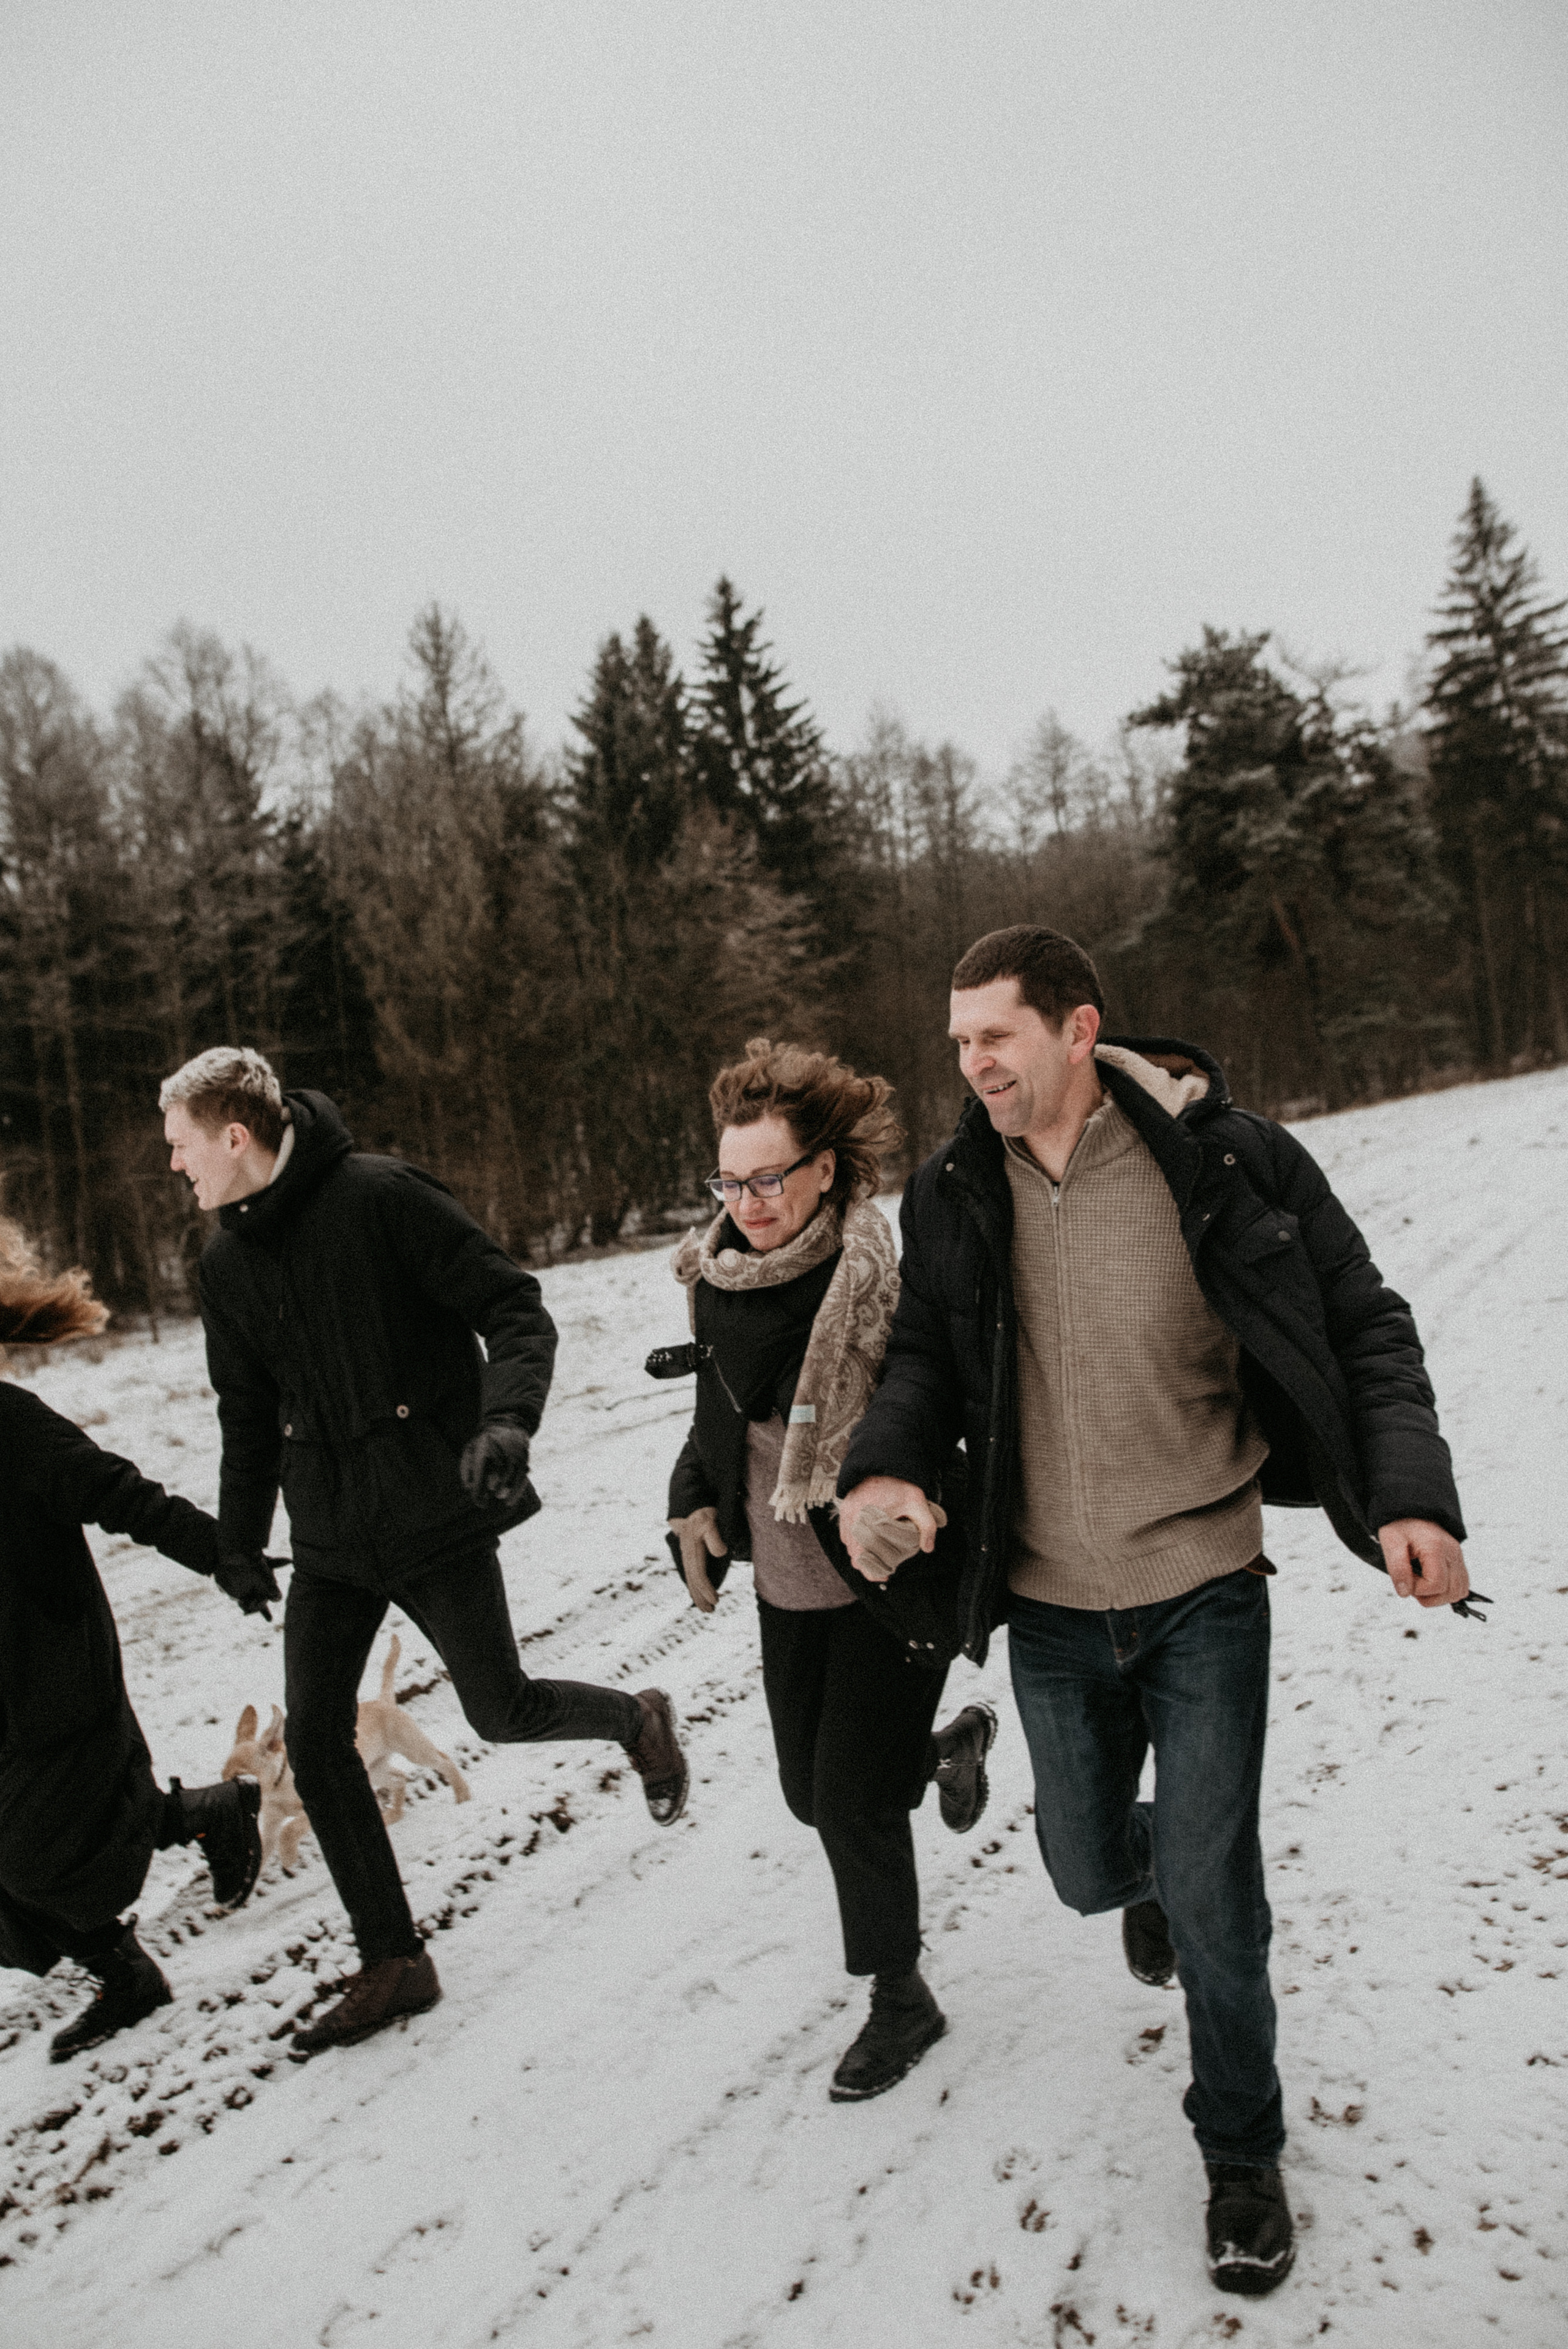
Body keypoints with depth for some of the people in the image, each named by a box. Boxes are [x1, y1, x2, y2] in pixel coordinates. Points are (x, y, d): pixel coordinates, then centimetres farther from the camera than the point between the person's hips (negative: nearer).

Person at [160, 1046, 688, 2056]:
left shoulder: (380, 1196, -15)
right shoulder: (228, 1260, 6)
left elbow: (516, 1309, -15)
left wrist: (506, 1421, -30)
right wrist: (239, 1535, 24)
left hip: (436, 1515, -6)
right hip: (331, 1537, 7)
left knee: (503, 1712, 1)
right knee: (315, 1740, 4)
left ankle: (638, 1721, 34)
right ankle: (395, 1963, 19)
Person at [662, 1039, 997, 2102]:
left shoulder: (887, 1275, -22)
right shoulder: (716, 1274, -1)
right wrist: (694, 1503, 8)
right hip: (788, 1578, 7)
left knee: (854, 1800, -1)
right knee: (809, 1790, 17)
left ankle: (902, 2003, 24)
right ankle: (948, 1746, 48)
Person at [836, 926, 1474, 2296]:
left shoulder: (1231, 1163, -14)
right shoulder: (956, 1195, -5)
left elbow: (1362, 1332, -6)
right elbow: (928, 1350, 5)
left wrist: (1409, 1497, -18)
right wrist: (888, 1462, -14)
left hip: (1203, 1593, -3)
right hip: (1051, 1611, 3)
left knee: (1209, 1893, 1)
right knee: (1087, 1867, 17)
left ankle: (1243, 2153, 29)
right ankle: (1148, 1874, 57)